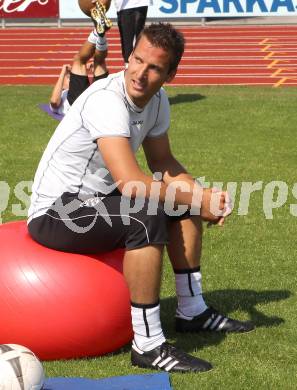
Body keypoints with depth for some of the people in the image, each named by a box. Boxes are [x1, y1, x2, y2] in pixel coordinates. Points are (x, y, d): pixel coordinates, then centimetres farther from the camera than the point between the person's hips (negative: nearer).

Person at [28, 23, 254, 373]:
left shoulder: (157, 100, -1)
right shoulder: (106, 100, -28)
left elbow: (162, 163, 12)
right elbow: (130, 183, -37)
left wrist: (202, 196, -7)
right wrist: (197, 201, -25)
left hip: (99, 197, 10)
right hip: (54, 212, -10)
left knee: (185, 198, 11)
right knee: (147, 217, -31)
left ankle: (192, 310, 23)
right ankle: (148, 346, -24)